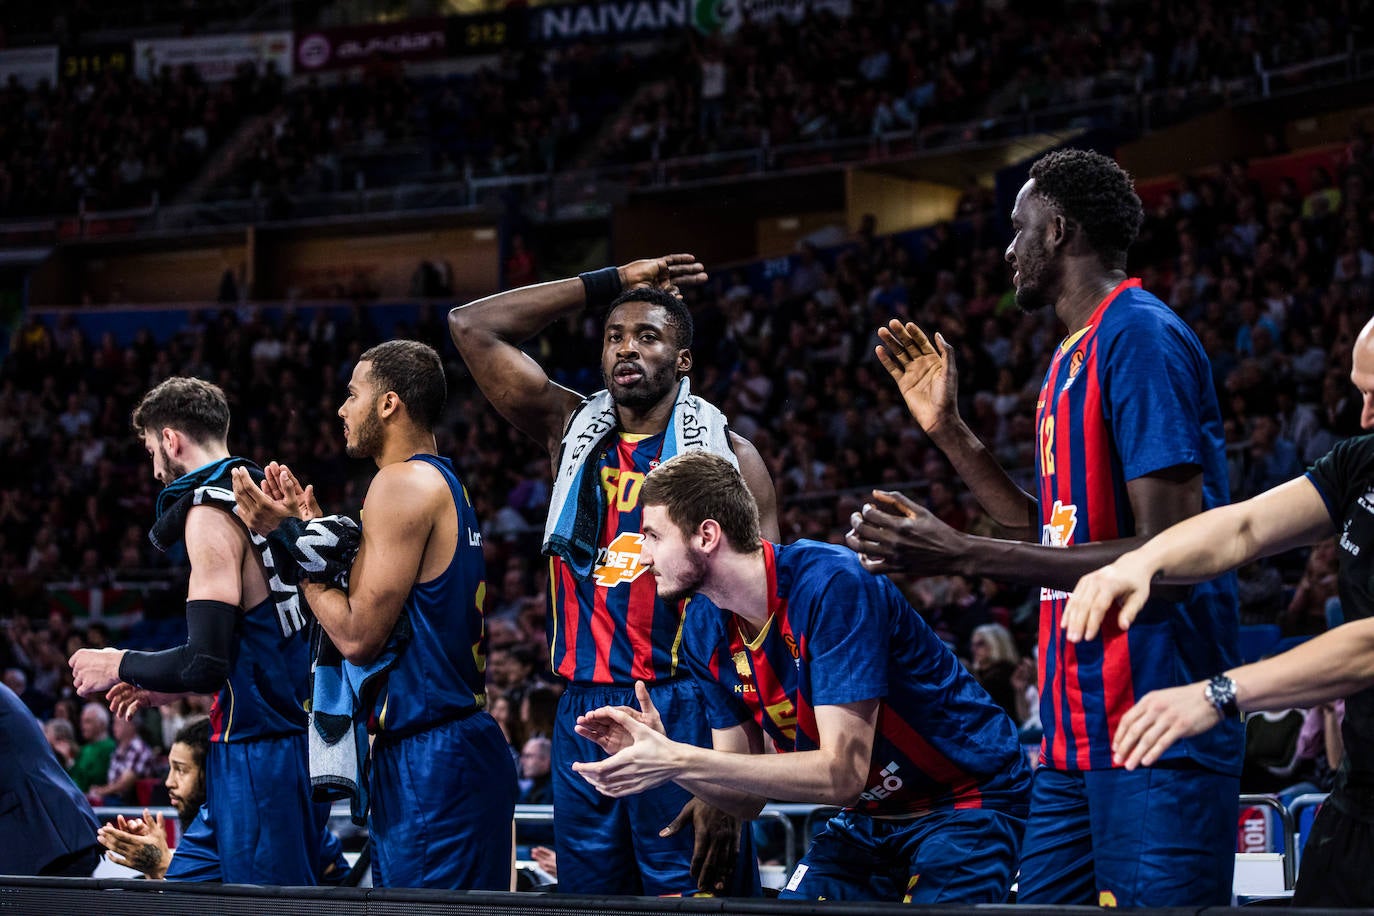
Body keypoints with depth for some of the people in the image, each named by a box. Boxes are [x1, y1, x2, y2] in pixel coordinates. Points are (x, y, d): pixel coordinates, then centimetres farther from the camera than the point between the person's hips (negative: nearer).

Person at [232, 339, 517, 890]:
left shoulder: (403, 483, -13)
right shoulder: (442, 482, 17)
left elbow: (357, 635, -15)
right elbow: (376, 602, 17)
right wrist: (314, 525, 16)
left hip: (429, 760, -10)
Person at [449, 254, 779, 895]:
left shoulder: (726, 456, 0)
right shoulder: (573, 432, 12)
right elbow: (471, 325, 8)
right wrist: (613, 282, 9)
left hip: (683, 716, -4)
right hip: (584, 716, 4)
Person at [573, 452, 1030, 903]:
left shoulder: (832, 585, -25)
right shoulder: (706, 628, -3)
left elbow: (842, 773, -29)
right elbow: (746, 797, 1)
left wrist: (679, 760, -30)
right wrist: (661, 752, -18)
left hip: (967, 803, -7)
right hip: (870, 817, 7)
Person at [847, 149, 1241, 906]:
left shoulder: (1141, 337, -13)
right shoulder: (1072, 355, 19)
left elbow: (1167, 554, -20)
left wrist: (960, 555, -20)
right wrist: (948, 431, 19)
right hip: (1077, 733, 10)